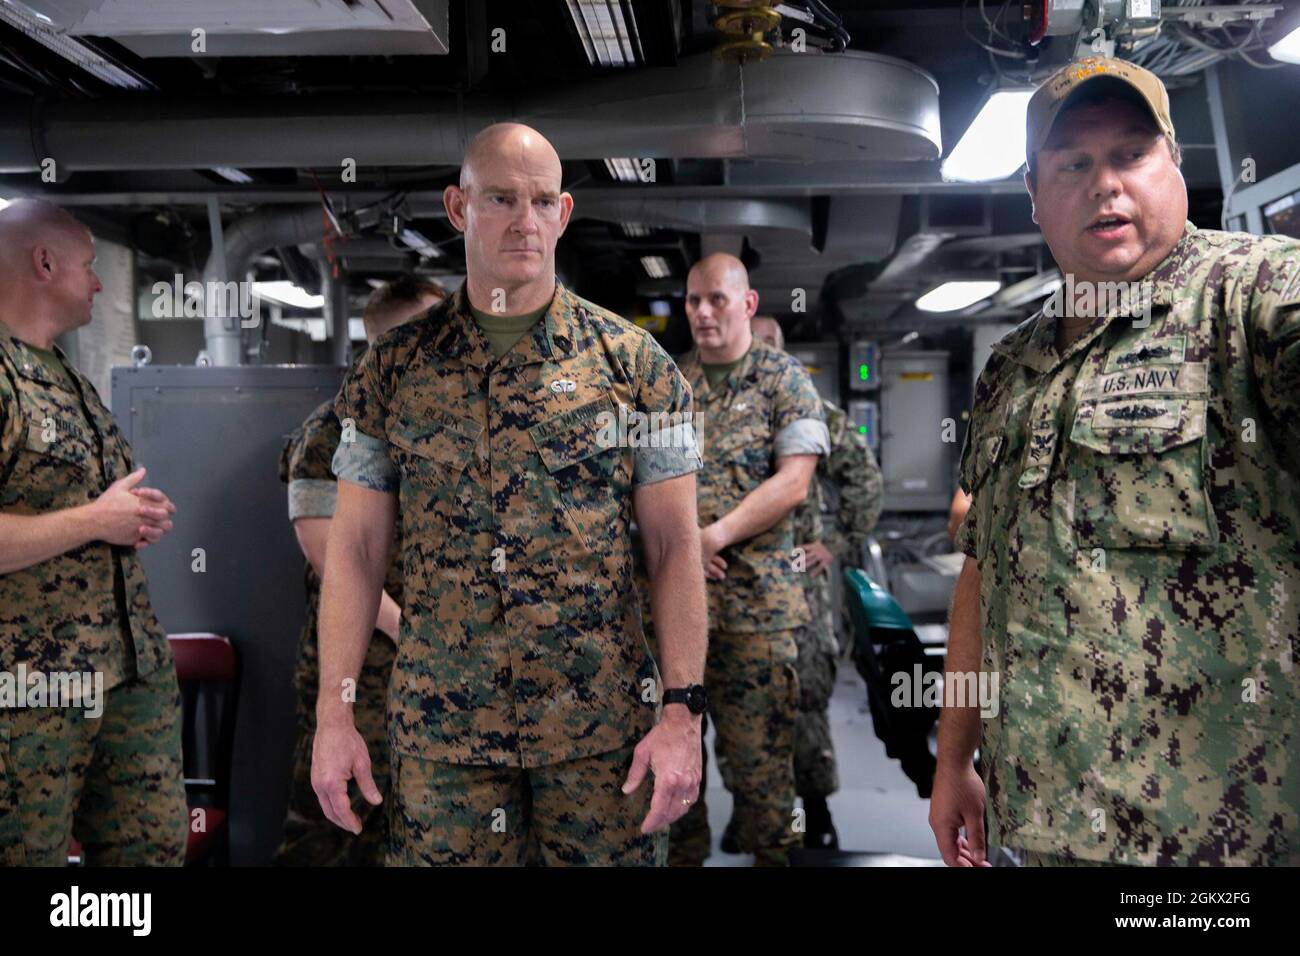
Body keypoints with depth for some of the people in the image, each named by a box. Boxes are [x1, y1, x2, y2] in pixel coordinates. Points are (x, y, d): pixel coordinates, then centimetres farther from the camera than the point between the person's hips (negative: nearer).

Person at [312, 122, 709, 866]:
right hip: (439, 726, 1)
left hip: (603, 722, -1)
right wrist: (333, 713, -2)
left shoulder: (635, 362, -1)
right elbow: (356, 546, 4)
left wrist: (683, 711, -9)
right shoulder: (394, 366, 3)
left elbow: (675, 544, -2)